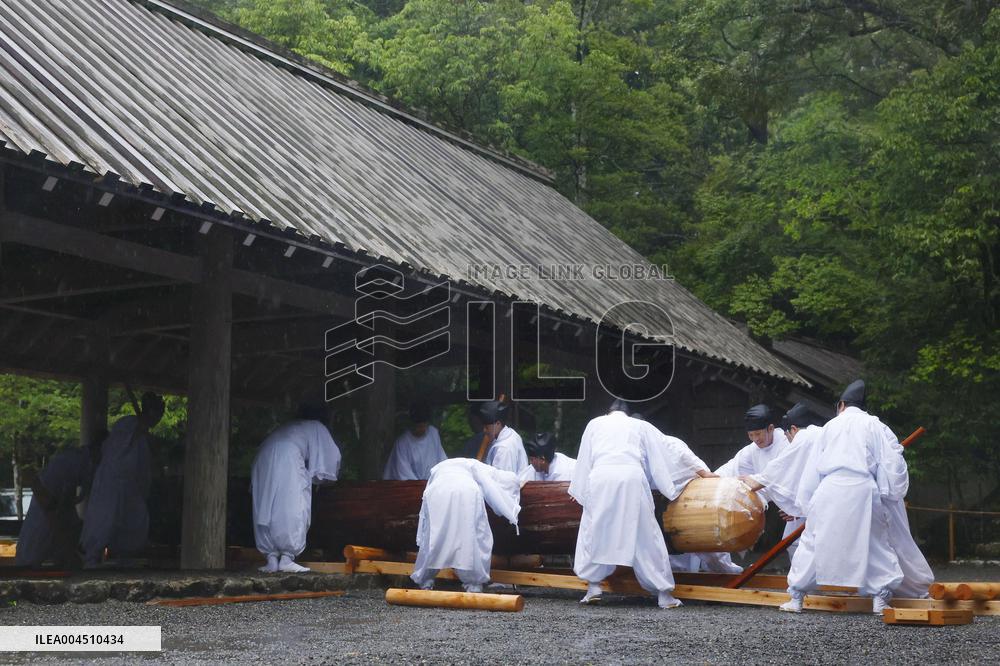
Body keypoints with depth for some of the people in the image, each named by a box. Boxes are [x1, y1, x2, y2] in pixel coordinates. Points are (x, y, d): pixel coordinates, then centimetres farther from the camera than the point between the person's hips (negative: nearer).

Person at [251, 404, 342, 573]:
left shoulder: (288, 427, 39)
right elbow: (332, 455, 17)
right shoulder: (316, 427, 24)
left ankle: (271, 559, 2)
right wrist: (328, 476, 35)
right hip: (288, 463, -6)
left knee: (266, 512, 6)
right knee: (293, 511, -3)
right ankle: (287, 558, -10)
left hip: (262, 461, 6)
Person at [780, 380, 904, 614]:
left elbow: (815, 466, 21)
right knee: (875, 542, 9)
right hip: (863, 489, -2)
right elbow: (888, 461, 3)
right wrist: (893, 491, 13)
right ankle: (880, 598, 4)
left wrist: (806, 501, 26)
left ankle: (796, 598, 12)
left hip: (829, 489, 2)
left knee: (813, 541, 10)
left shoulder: (830, 425, 19)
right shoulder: (873, 425, 11)